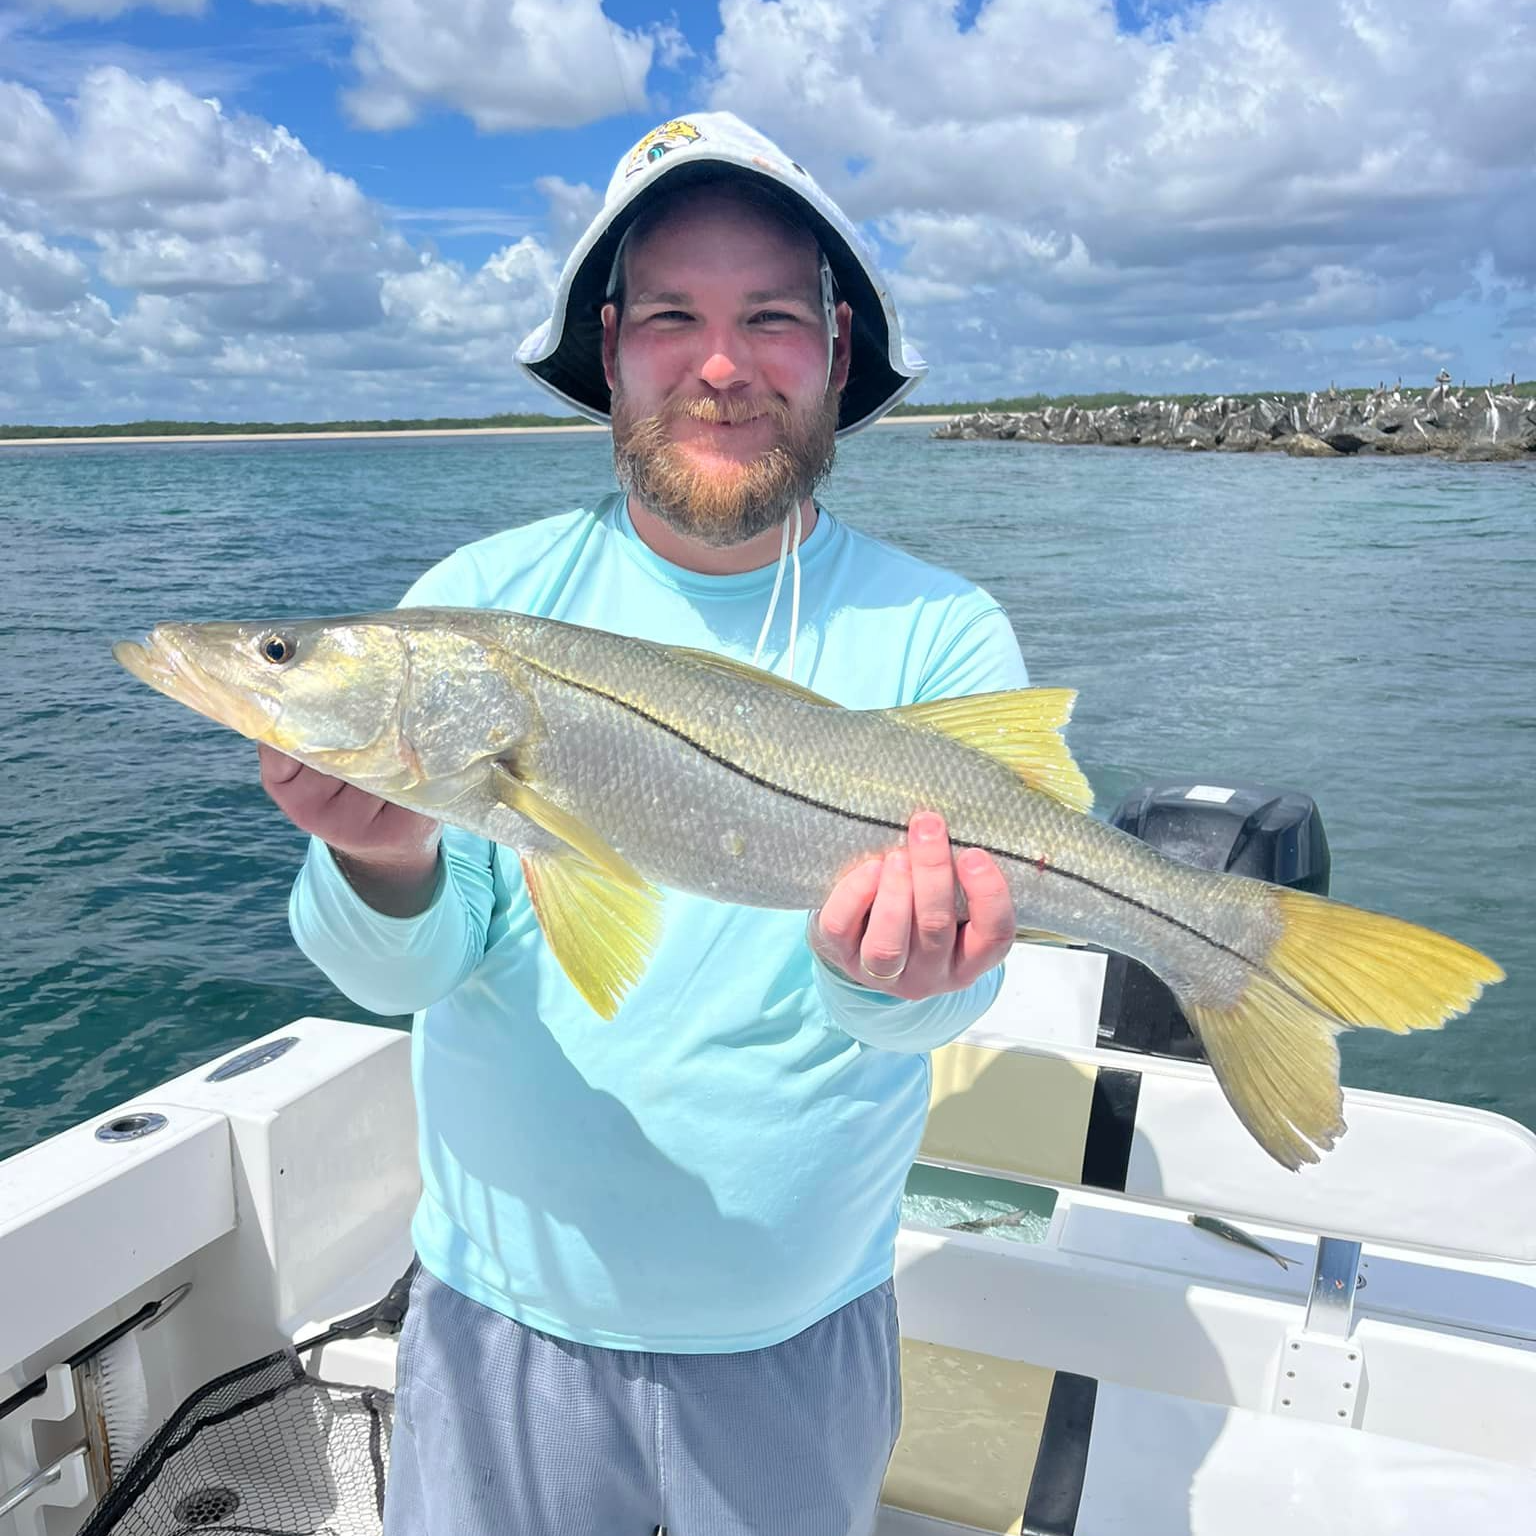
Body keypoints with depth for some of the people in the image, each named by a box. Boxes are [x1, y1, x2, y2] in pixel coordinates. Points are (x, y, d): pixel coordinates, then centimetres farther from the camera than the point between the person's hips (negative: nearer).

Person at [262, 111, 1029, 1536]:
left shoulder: (944, 638, -11)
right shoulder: (480, 600, -9)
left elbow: (952, 978, -18)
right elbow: (405, 968, -14)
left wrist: (881, 977, -40)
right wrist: (387, 866, -36)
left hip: (802, 1331, 0)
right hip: (502, 1306, 1)